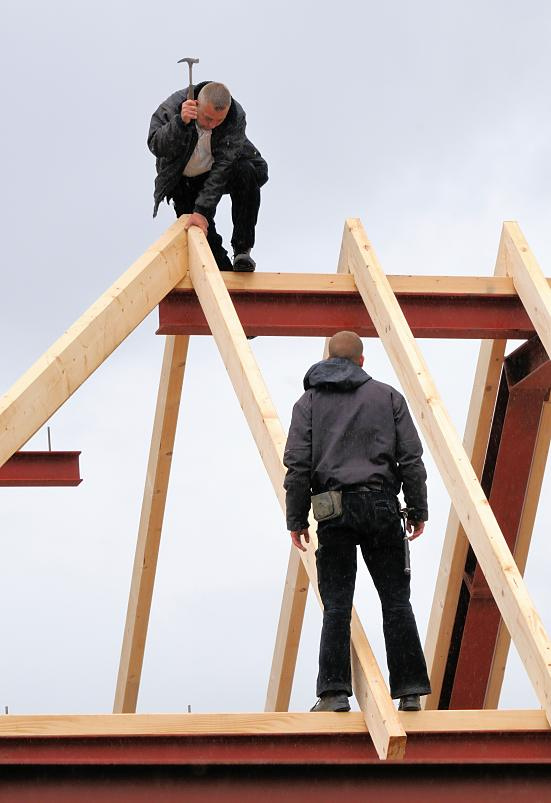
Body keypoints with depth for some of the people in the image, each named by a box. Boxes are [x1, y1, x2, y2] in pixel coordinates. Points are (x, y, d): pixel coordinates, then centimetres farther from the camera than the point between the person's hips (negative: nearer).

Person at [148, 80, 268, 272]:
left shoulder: (236, 117, -29)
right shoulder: (173, 106, -28)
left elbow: (222, 167, -33)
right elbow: (157, 146, -37)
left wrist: (202, 210, -40)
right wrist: (180, 122, -54)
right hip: (184, 180, 1)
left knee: (246, 173, -31)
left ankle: (242, 250, -26)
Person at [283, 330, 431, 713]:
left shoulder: (309, 402, 9)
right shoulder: (388, 397, 10)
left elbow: (297, 464, 0)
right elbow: (411, 458, 4)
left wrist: (297, 519, 4)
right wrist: (418, 510, 10)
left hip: (334, 511, 0)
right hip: (381, 506, 0)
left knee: (337, 605, 1)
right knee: (396, 601, 5)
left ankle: (334, 692, -6)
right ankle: (410, 690, 3)